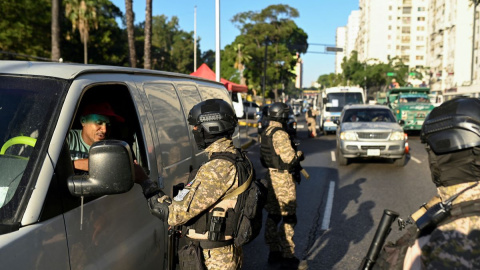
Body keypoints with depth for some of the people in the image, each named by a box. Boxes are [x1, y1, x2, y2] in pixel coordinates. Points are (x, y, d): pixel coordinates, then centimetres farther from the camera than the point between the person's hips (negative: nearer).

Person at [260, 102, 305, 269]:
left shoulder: (265, 133, 9)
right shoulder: (280, 134, -19)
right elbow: (290, 159, -23)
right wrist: (300, 154, -1)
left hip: (270, 176, 9)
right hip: (283, 180, -9)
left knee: (273, 216, 15)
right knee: (288, 218, 0)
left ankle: (273, 252, 24)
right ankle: (288, 255, 6)